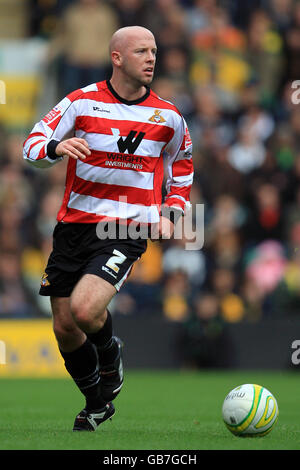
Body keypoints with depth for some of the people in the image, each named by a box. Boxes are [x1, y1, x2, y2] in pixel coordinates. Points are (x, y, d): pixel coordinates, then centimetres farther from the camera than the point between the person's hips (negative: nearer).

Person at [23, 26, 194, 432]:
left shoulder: (168, 116, 3)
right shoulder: (82, 102, -2)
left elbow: (182, 164, 21)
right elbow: (33, 145, -3)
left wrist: (170, 214, 9)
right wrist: (56, 147, -25)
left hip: (127, 231, -2)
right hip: (74, 226, 2)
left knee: (85, 310, -25)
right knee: (65, 330, 6)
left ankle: (110, 352, 10)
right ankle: (98, 406, 30)